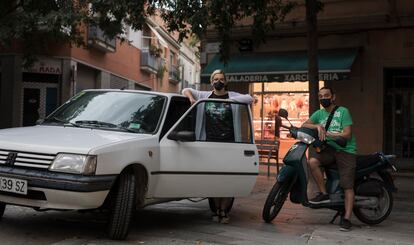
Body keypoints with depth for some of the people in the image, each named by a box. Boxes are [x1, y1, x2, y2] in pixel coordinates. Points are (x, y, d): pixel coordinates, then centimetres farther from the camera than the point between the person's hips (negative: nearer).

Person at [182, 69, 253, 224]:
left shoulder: (232, 96, 11)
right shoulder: (205, 96, 16)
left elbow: (249, 99, -1)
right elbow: (186, 90, 23)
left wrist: (230, 99, -4)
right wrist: (191, 98, 3)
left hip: (228, 142, -1)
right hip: (210, 142, 2)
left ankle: (223, 210, 3)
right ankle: (217, 210, 13)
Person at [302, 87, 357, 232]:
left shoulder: (343, 111, -3)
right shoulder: (319, 113, 12)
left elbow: (347, 134, -10)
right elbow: (304, 125, 1)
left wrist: (327, 134, -19)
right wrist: (318, 126, -17)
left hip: (346, 150, -4)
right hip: (329, 149, 4)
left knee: (348, 186, -12)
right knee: (312, 161, -26)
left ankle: (346, 219, -9)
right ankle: (324, 194, -13)